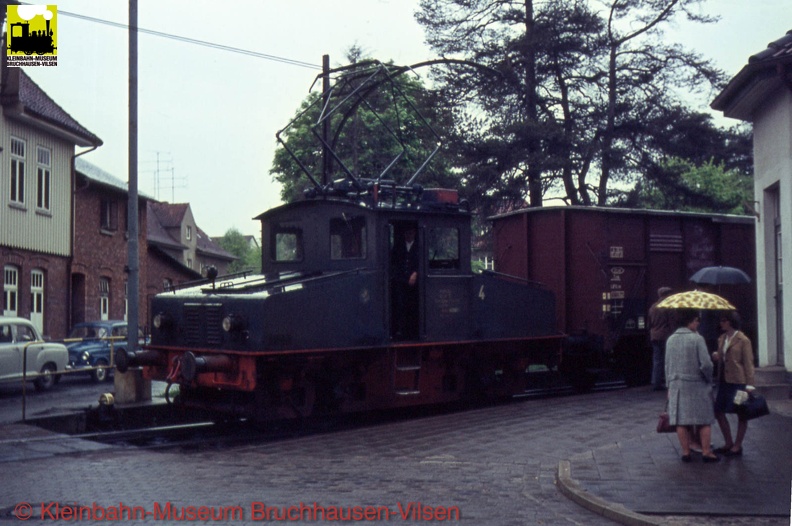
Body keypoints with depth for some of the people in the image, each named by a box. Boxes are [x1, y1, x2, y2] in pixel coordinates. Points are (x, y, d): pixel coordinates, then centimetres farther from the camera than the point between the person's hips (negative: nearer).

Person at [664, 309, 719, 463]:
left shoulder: (670, 340, 5)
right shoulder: (697, 339, -12)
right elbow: (706, 364, -17)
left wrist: (670, 385, 18)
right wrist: (709, 380, 0)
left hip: (677, 385, 5)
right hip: (696, 385, -5)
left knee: (681, 420, 7)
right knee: (704, 420, 7)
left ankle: (685, 452, 11)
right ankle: (706, 452, 7)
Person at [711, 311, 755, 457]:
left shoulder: (743, 340, -9)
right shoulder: (722, 339, 12)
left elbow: (748, 363, -10)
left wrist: (749, 384, -13)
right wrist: (716, 357, 0)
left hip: (738, 381, -8)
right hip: (724, 381, 8)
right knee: (718, 411, 7)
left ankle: (737, 445, 13)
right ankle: (728, 443, 21)